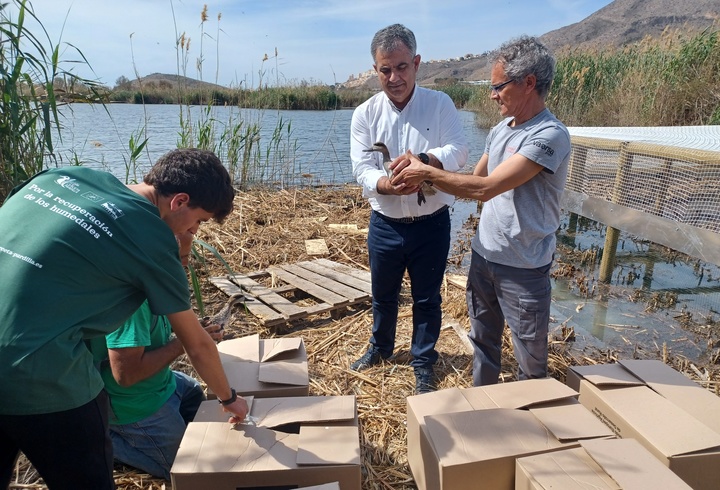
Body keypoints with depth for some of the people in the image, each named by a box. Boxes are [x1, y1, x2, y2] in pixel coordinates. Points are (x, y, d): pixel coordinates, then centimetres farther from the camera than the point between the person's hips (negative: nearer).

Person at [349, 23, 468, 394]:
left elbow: (458, 152, -16)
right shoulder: (365, 114, -4)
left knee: (427, 298, 12)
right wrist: (389, 185, -33)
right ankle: (380, 347, 46)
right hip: (385, 224, 2)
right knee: (383, 294, 20)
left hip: (432, 223, -1)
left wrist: (422, 159, -36)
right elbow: (362, 169, -11)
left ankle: (423, 361, 34)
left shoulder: (440, 104, -5)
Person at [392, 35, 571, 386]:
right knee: (483, 341, 22)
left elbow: (485, 188, -25)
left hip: (523, 268, -7)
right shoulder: (501, 129, 7)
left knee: (531, 360, 11)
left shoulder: (549, 136, -20)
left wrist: (427, 173, -17)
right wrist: (423, 176, -3)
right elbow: (474, 180, 11)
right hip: (483, 255, 8)